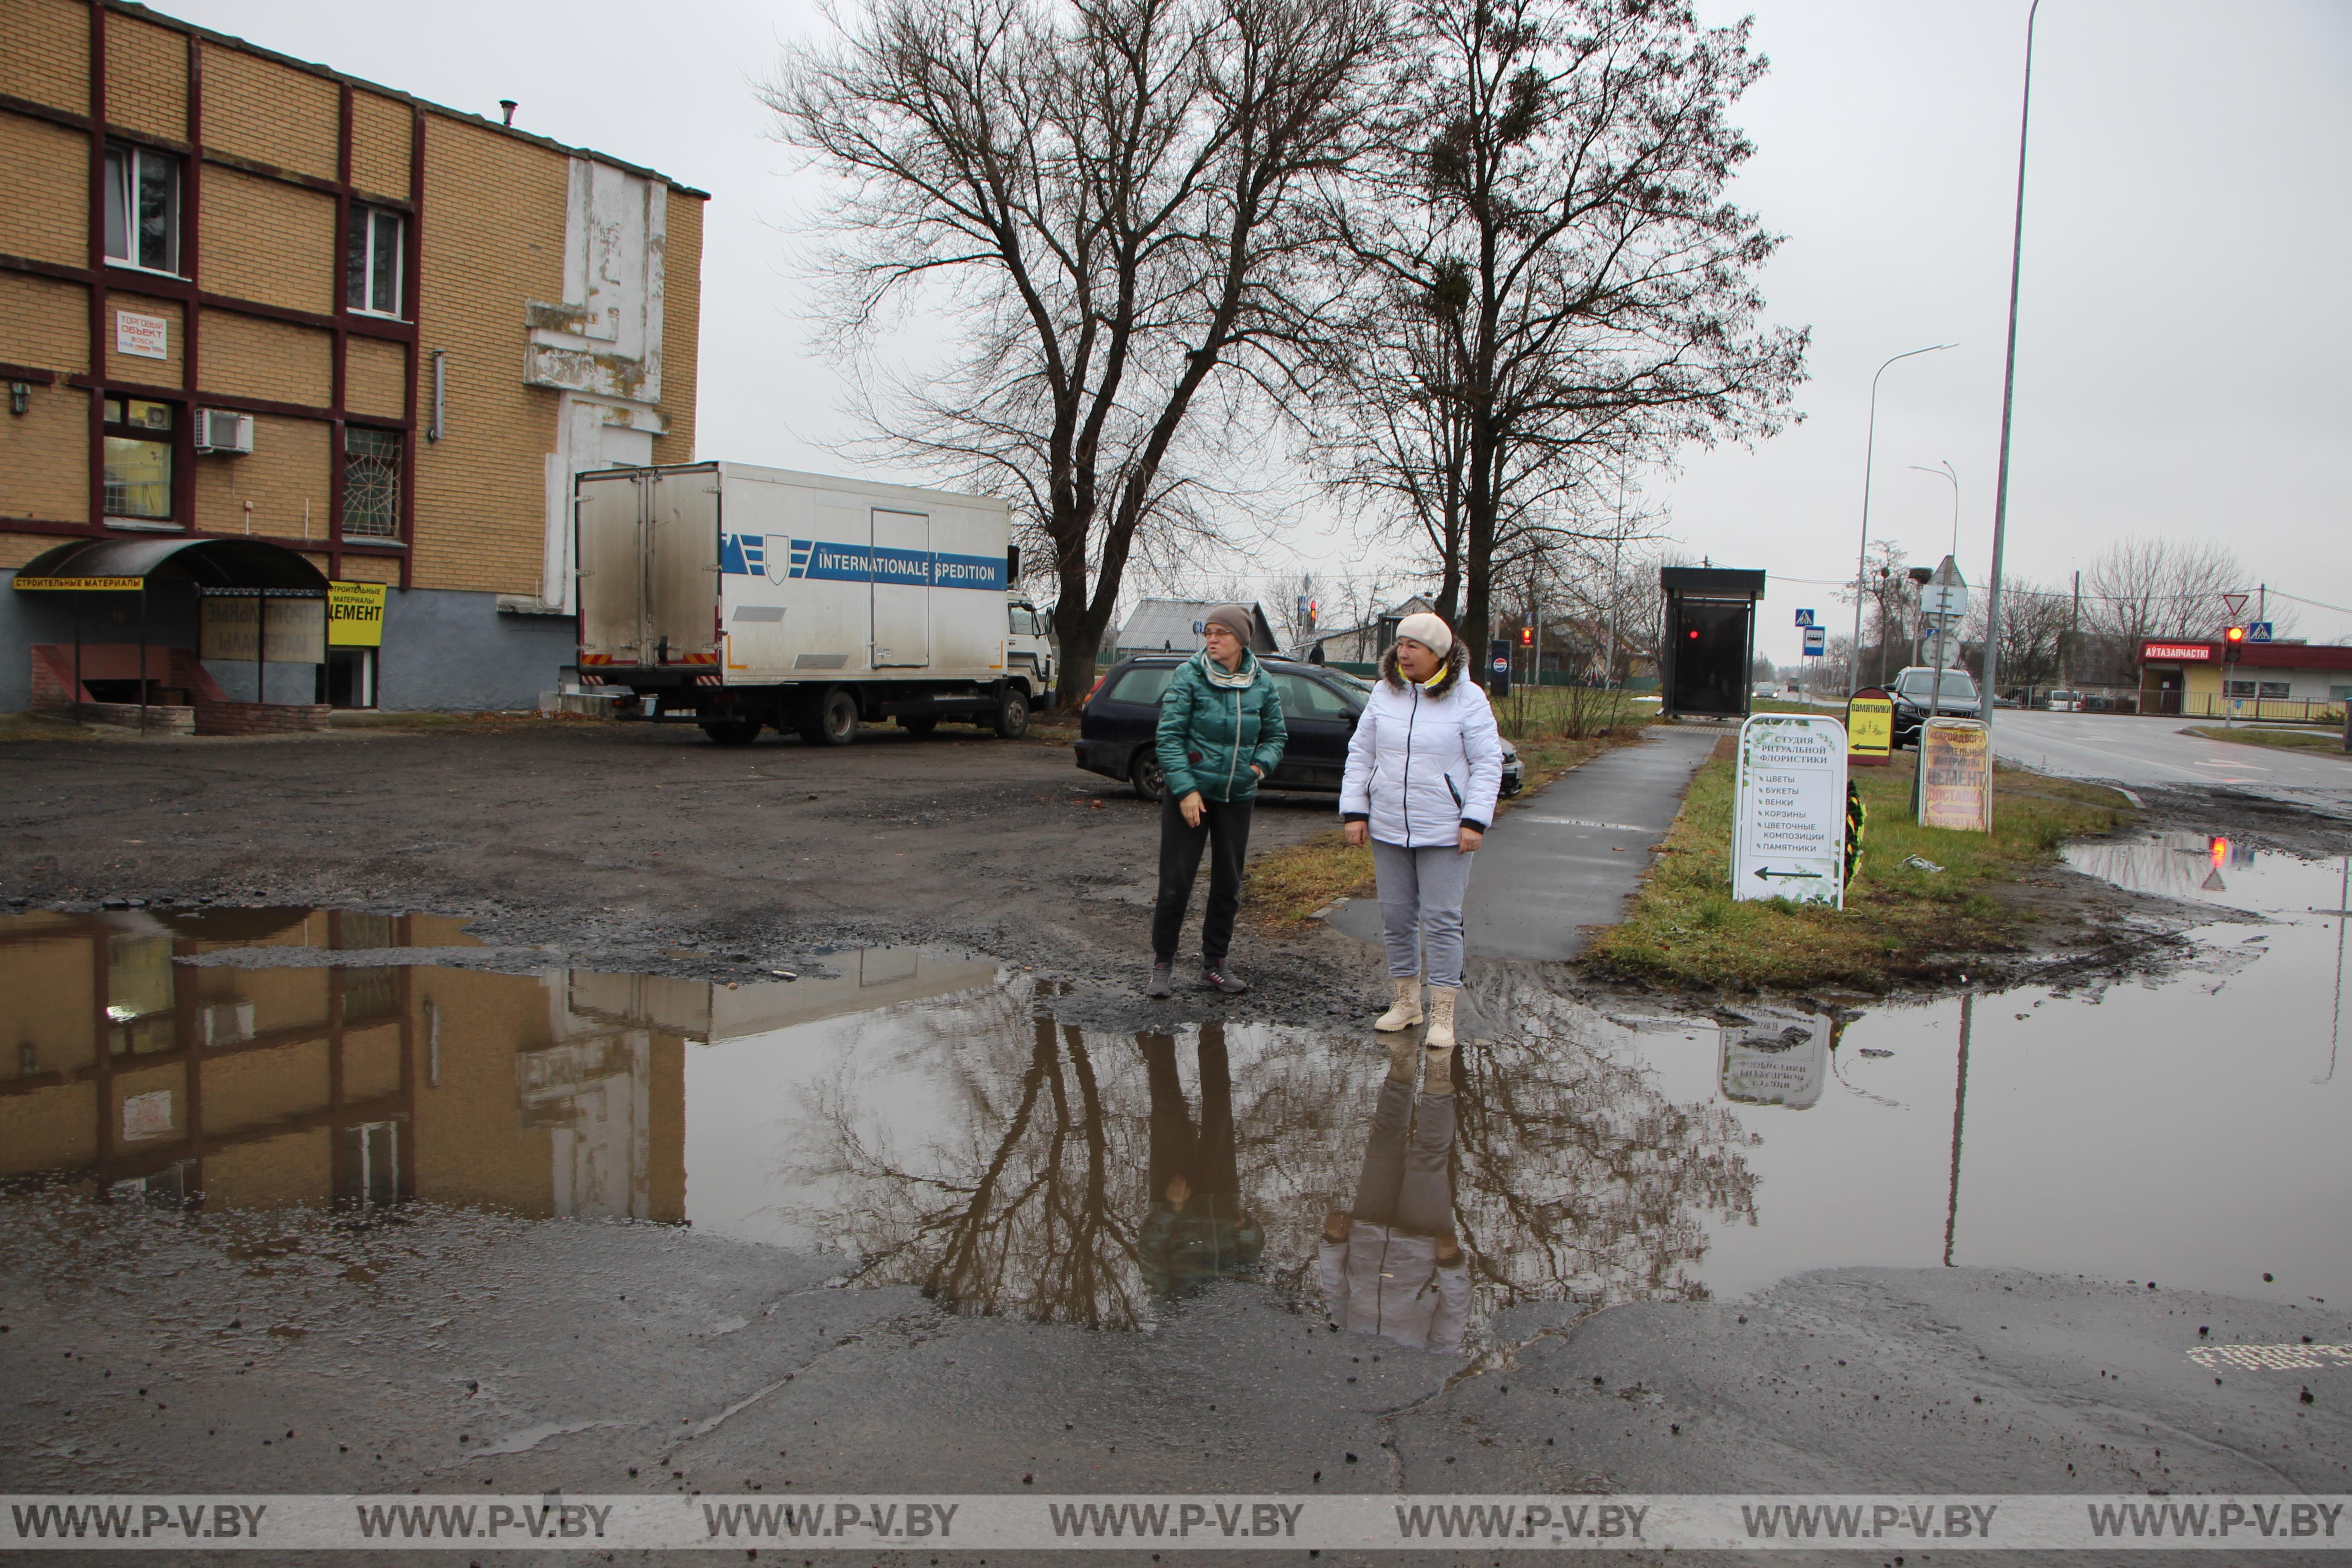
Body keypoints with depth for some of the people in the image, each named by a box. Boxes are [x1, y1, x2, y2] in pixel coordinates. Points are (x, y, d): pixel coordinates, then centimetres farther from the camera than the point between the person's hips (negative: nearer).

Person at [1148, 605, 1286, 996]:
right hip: (1189, 793, -3)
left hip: (1237, 797, 4)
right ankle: (1163, 964, 12)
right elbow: (1169, 736, -10)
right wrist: (1185, 789, -17)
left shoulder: (1262, 683, 2)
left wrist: (1261, 764, -8)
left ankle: (1214, 965, 23)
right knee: (1176, 882, -3)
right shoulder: (1188, 676, -8)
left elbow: (1277, 735, 12)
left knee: (1228, 885, 10)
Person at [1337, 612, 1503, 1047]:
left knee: (1442, 920, -2)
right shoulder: (1384, 693, 6)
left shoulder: (1467, 698, -5)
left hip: (1445, 832, -4)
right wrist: (1354, 811, 2)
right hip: (1388, 829, 4)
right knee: (1396, 917, 10)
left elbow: (1488, 764, -4)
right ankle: (1406, 1001, 25)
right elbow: (1360, 755, 10)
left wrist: (1475, 821, -12)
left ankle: (1443, 1015, 6)